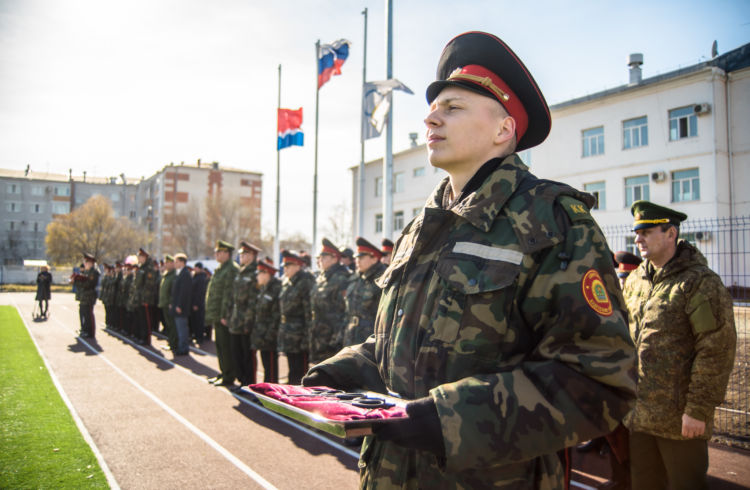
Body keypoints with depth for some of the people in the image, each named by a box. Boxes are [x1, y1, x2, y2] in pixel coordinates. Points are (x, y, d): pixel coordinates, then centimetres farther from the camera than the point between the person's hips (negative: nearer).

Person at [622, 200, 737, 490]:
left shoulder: (700, 282, -12)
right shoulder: (634, 281, 9)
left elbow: (717, 351, -16)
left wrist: (698, 409, -18)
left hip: (680, 418, -6)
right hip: (637, 413, 7)